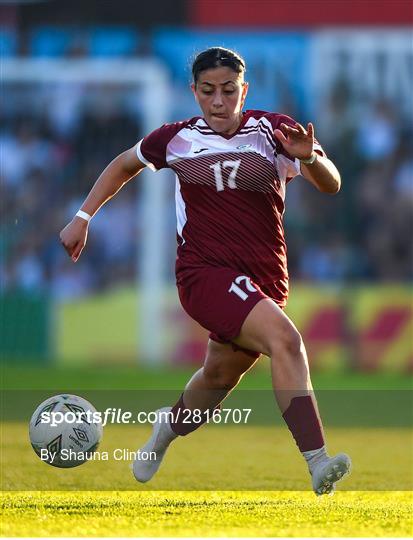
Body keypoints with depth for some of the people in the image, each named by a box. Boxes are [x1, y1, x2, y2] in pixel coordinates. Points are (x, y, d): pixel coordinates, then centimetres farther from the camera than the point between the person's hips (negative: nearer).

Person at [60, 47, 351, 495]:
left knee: (220, 376, 14)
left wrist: (310, 158, -28)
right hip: (204, 270, -3)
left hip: (265, 281, 3)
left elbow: (330, 185, -7)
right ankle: (317, 464, -37)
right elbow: (125, 165, 24)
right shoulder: (178, 139, 4)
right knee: (283, 337, -27)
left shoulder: (272, 130, 1)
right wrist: (83, 217, 20)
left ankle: (170, 427, 50)